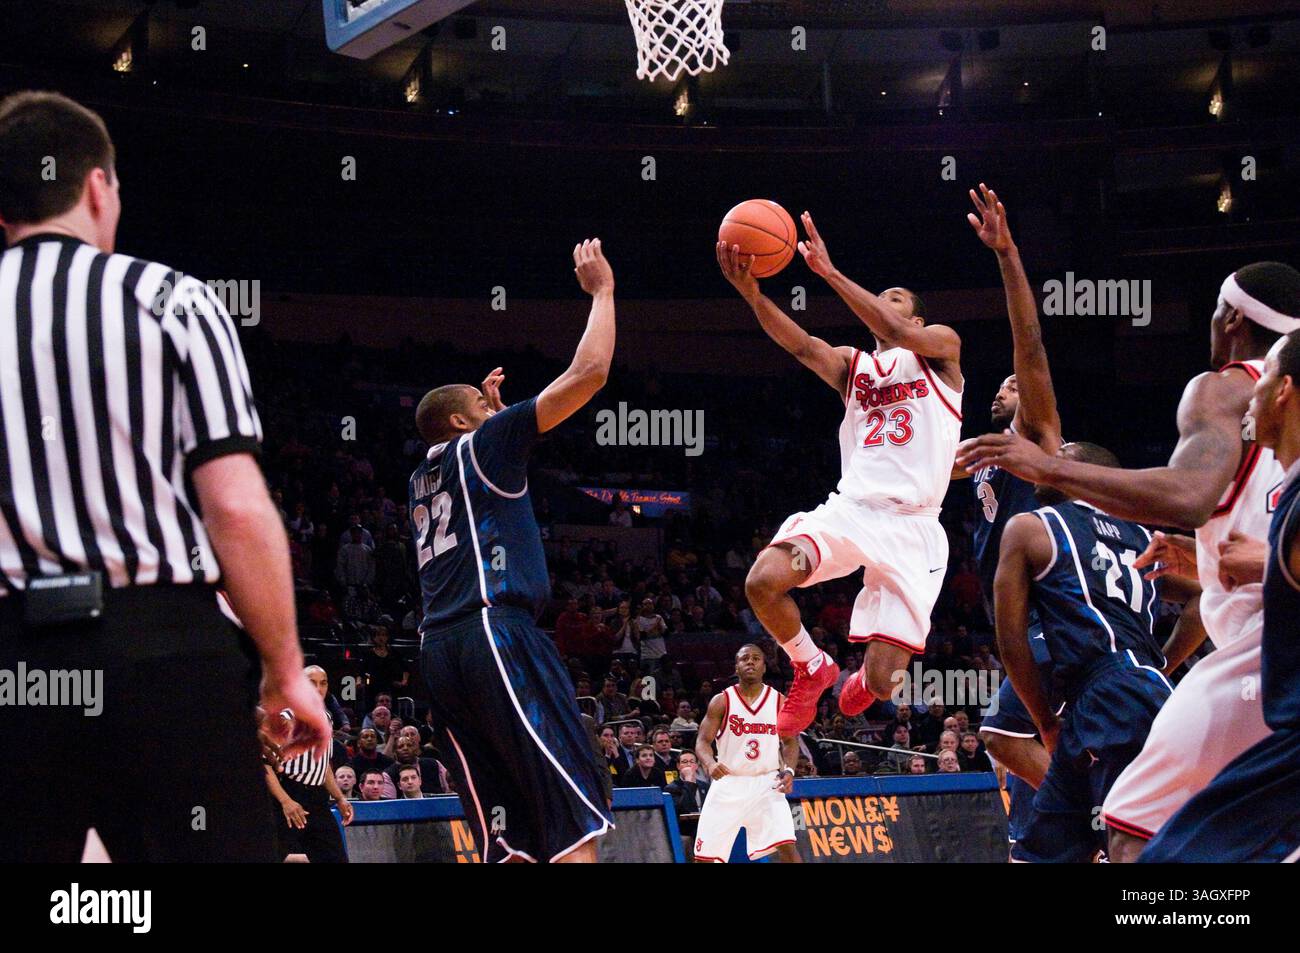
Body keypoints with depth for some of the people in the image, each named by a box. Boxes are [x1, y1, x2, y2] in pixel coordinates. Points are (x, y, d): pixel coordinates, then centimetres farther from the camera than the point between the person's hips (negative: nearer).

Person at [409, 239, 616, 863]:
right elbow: (587, 374, 0)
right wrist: (600, 292, 11)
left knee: (505, 840, 5)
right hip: (495, 632, -8)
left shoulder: (423, 480, 24)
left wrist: (491, 408, 47)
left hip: (438, 648, 8)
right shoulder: (479, 445, 4)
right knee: (576, 814, -13)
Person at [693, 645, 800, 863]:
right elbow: (703, 741, -4)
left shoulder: (780, 702, 2)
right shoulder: (721, 701, -1)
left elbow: (790, 741, 10)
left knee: (786, 845, -18)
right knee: (706, 855, 2)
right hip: (728, 783, 0)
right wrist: (710, 763, -26)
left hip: (766, 784, 0)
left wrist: (788, 770, -10)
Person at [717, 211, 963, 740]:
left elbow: (900, 334, -12)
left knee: (881, 681, -8)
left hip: (912, 527, -3)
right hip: (849, 509, 3)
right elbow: (803, 345, -2)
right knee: (763, 581, -28)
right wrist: (752, 294, -21)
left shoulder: (940, 347, 12)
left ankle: (863, 681, 32)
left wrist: (829, 271, -18)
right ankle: (811, 668, 2)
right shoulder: (853, 365, 20)